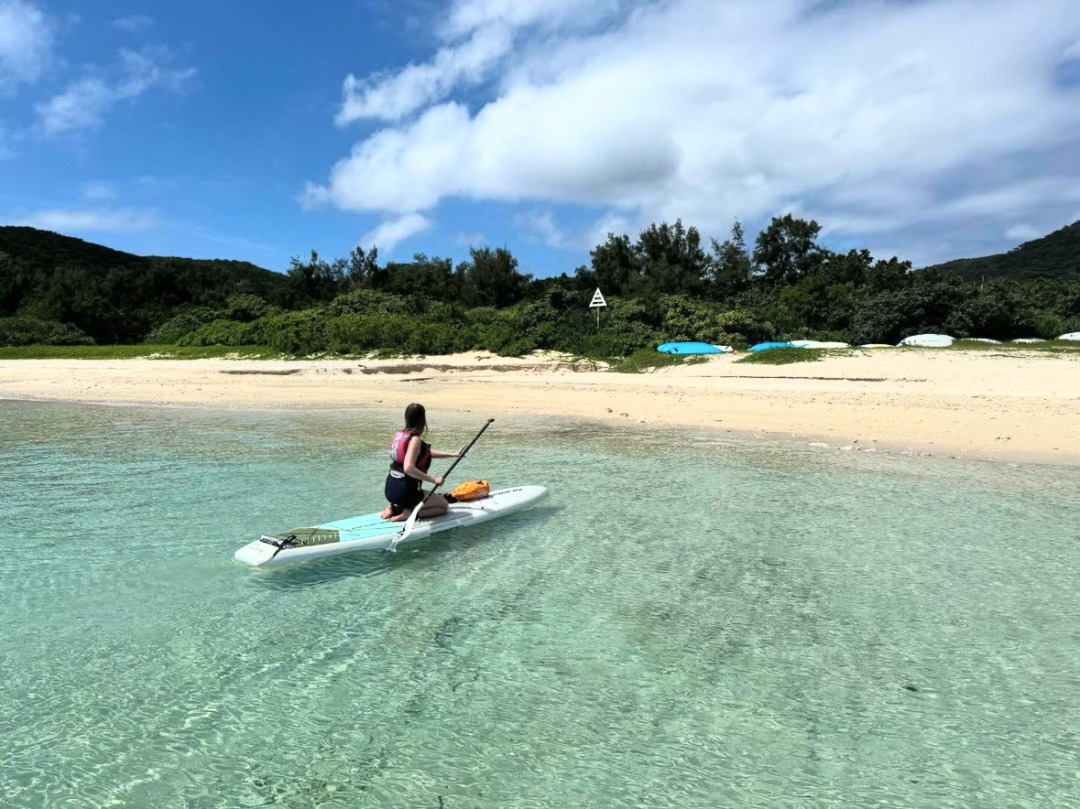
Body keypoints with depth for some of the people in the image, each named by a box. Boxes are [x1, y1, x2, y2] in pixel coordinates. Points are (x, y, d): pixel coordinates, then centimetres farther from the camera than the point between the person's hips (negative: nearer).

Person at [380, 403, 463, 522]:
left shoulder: (398, 434, 7)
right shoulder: (415, 440, -20)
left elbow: (425, 452, 15)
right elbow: (408, 468, -33)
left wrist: (453, 454, 16)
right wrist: (433, 479, -25)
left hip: (390, 488, 8)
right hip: (405, 493, -8)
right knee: (444, 505, 12)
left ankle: (392, 507, 14)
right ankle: (408, 513, -8)